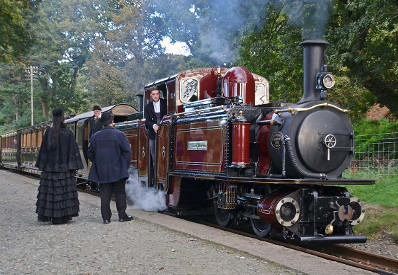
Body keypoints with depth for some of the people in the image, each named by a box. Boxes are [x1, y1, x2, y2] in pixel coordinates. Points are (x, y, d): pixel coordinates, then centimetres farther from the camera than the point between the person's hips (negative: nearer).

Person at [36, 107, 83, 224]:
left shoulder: (49, 132, -2)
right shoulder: (68, 133, -5)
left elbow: (44, 149, 1)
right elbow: (73, 151, -6)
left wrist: (42, 165, 8)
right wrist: (73, 166, 0)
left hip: (50, 166, 2)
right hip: (64, 167, -1)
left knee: (49, 190, 7)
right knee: (64, 191, 5)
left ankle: (47, 215, 10)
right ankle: (62, 216, 6)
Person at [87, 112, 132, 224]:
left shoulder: (95, 136, 1)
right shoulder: (120, 135, -8)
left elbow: (90, 154, 9)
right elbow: (127, 152, -8)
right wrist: (126, 166, 3)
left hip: (102, 172, 2)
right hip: (118, 171, -2)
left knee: (105, 194, 7)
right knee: (120, 193, 8)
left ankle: (106, 217, 7)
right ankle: (122, 216, 12)